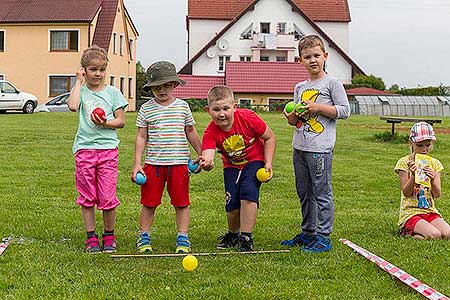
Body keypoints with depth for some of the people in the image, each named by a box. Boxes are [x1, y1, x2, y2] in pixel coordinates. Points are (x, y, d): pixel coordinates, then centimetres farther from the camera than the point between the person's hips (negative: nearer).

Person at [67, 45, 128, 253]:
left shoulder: (112, 92, 7)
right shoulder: (81, 91, 6)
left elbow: (121, 121, 6)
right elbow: (73, 106, -16)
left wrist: (105, 123, -13)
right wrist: (79, 82, -6)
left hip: (108, 148, 0)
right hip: (84, 148, 1)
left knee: (107, 197, -2)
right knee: (87, 197, 5)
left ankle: (109, 236, 14)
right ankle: (91, 237, 16)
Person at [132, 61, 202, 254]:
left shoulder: (183, 106, 6)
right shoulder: (146, 109, 3)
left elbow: (191, 133, 17)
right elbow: (141, 137, 4)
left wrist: (201, 155, 18)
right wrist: (137, 164, -1)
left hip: (178, 163, 1)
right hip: (153, 164, -1)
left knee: (181, 203, 5)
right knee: (149, 203, 6)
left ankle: (183, 238, 15)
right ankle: (144, 237, 20)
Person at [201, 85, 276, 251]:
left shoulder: (248, 118, -25)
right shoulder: (211, 132, -22)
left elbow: (270, 138, -10)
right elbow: (208, 156, -38)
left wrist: (268, 164, -16)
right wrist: (206, 163, -63)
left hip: (255, 160, -2)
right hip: (231, 166, 2)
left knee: (248, 193, -25)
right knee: (232, 204, -6)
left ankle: (246, 238, -11)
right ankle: (232, 235, 26)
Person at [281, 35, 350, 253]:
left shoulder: (332, 83, -3)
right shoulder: (300, 87, 15)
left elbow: (344, 110, -8)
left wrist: (318, 107, -14)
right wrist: (292, 117, -3)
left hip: (320, 148, -7)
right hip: (299, 147, 7)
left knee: (321, 192, -4)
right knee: (304, 192, 14)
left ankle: (323, 237, 1)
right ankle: (308, 233, 25)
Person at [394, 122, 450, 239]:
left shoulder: (435, 163, 7)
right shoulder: (404, 162, -5)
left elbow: (437, 195, 0)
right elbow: (406, 193, -9)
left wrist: (433, 180, -20)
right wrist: (413, 175, -25)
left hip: (430, 210, 5)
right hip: (410, 211, -4)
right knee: (435, 235, -27)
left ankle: (416, 231, 1)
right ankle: (407, 232, -2)